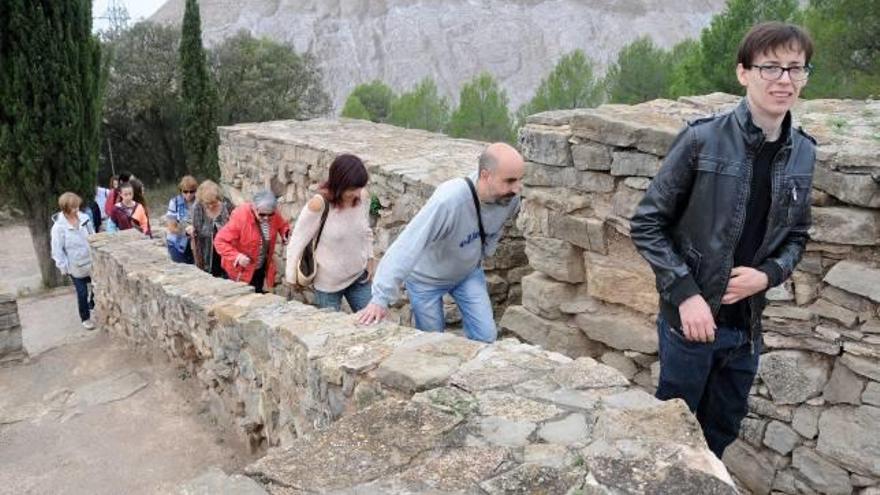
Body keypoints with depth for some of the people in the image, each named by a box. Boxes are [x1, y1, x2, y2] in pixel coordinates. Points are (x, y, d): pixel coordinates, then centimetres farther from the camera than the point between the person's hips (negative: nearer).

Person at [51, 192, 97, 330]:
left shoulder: (84, 219, -6)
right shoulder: (59, 227, -18)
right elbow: (57, 250, -12)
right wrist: (64, 267, -12)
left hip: (92, 262, 4)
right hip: (76, 266, -4)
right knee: (82, 293, 7)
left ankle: (94, 306, 44)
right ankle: (85, 318, 27)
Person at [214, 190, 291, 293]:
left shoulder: (274, 215, -14)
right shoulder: (240, 216, -28)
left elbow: (283, 225, 8)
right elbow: (220, 241, -25)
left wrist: (286, 234, -14)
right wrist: (237, 256, -37)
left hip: (261, 268, 5)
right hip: (241, 270, -5)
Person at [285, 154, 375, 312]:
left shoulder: (363, 197, -10)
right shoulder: (319, 204, -24)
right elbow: (298, 240, -13)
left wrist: (369, 258, 6)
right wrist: (291, 276, -6)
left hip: (359, 278, 4)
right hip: (328, 283, -4)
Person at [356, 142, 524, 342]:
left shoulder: (510, 196, -22)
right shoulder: (449, 200, -40)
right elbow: (406, 247, -42)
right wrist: (380, 299, -44)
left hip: (469, 273, 5)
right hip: (426, 278, -4)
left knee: (486, 336, 2)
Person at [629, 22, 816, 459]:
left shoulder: (803, 154, 1)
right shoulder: (703, 139, -14)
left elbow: (796, 236, 11)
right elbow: (646, 224, -11)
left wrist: (768, 274, -9)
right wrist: (685, 293, -18)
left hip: (747, 325, 5)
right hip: (691, 318, -4)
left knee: (722, 432, 21)